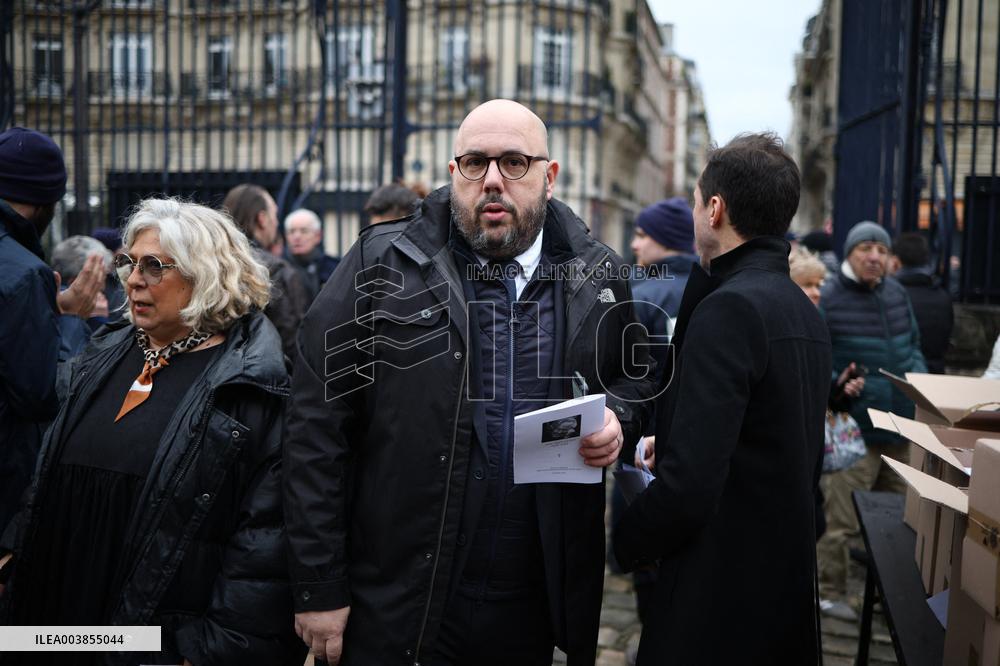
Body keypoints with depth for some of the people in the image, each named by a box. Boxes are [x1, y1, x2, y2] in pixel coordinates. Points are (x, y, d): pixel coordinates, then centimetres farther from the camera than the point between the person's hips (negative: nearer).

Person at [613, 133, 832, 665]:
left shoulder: (728, 308, -22)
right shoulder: (804, 309, 7)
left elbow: (690, 486, -29)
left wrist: (624, 541, -10)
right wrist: (669, 447, 18)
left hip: (720, 586, -9)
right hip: (788, 576, 9)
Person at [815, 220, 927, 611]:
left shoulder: (897, 294, 10)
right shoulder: (827, 297, -12)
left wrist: (918, 376, 4)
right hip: (854, 428, -7)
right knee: (841, 519, -5)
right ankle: (830, 592, 11)